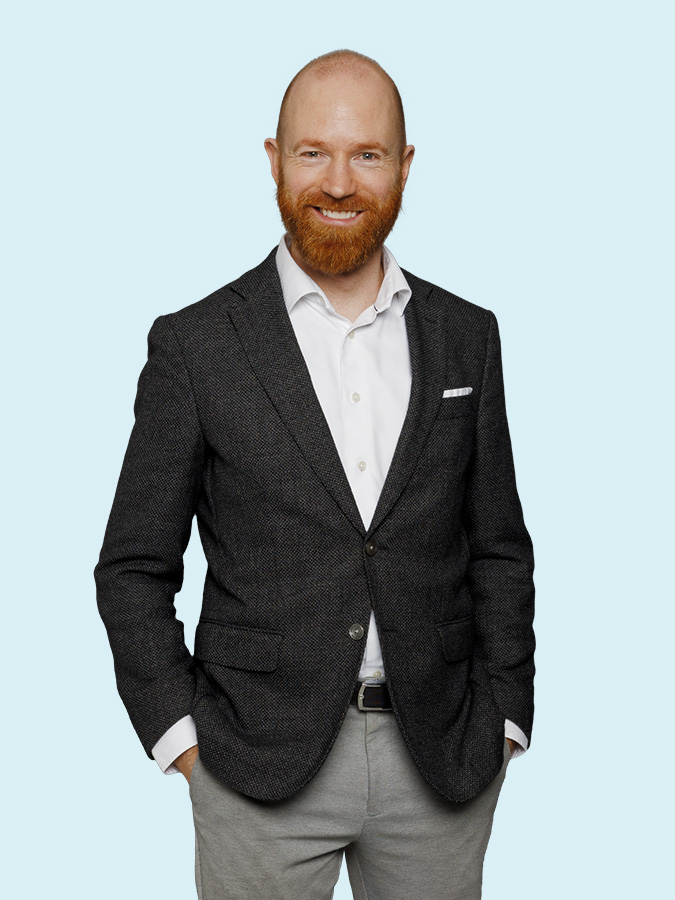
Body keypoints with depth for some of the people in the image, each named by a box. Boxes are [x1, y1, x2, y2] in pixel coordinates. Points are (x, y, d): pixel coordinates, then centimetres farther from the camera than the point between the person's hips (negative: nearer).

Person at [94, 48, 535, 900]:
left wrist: (502, 722, 3)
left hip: (443, 764, 3)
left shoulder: (467, 336, 4)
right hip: (262, 768, -2)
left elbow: (500, 549, 8)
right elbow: (133, 567, 0)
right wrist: (182, 738, -6)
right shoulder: (194, 344, -4)